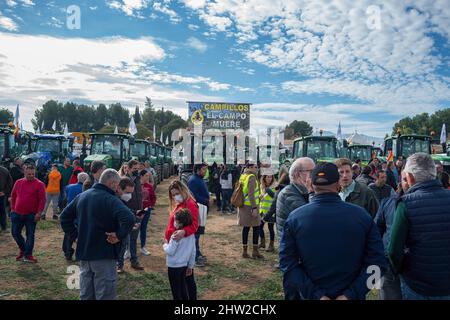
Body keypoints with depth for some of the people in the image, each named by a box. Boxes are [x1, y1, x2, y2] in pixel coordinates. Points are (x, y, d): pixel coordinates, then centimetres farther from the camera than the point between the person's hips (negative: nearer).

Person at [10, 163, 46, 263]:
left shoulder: (39, 184, -9)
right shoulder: (18, 182, 5)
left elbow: (42, 200, -11)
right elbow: (13, 196, 16)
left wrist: (39, 213, -15)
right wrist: (12, 208, 10)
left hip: (31, 215, -4)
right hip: (17, 214, 5)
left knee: (30, 234, 0)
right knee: (15, 233, 11)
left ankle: (28, 255, 11)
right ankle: (23, 250, 32)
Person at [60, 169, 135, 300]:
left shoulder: (82, 196, 7)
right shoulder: (110, 199, -18)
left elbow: (64, 217, 16)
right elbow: (129, 219, -34)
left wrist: (76, 235, 11)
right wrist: (119, 236, -20)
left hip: (83, 252, 7)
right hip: (104, 254, -7)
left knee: (86, 295, 19)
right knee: (104, 294, 5)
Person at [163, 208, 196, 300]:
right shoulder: (191, 234, -2)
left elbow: (170, 251, -21)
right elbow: (193, 252, 4)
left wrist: (165, 245, 0)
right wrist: (190, 265, 14)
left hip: (174, 266, -7)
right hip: (184, 265, 7)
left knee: (176, 290, 9)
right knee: (183, 287, 21)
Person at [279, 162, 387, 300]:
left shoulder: (294, 218, -12)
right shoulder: (362, 215, -10)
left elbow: (287, 263, -14)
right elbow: (377, 261, -11)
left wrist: (315, 294, -13)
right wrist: (351, 295, -13)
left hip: (310, 296, 0)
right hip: (351, 296, 1)